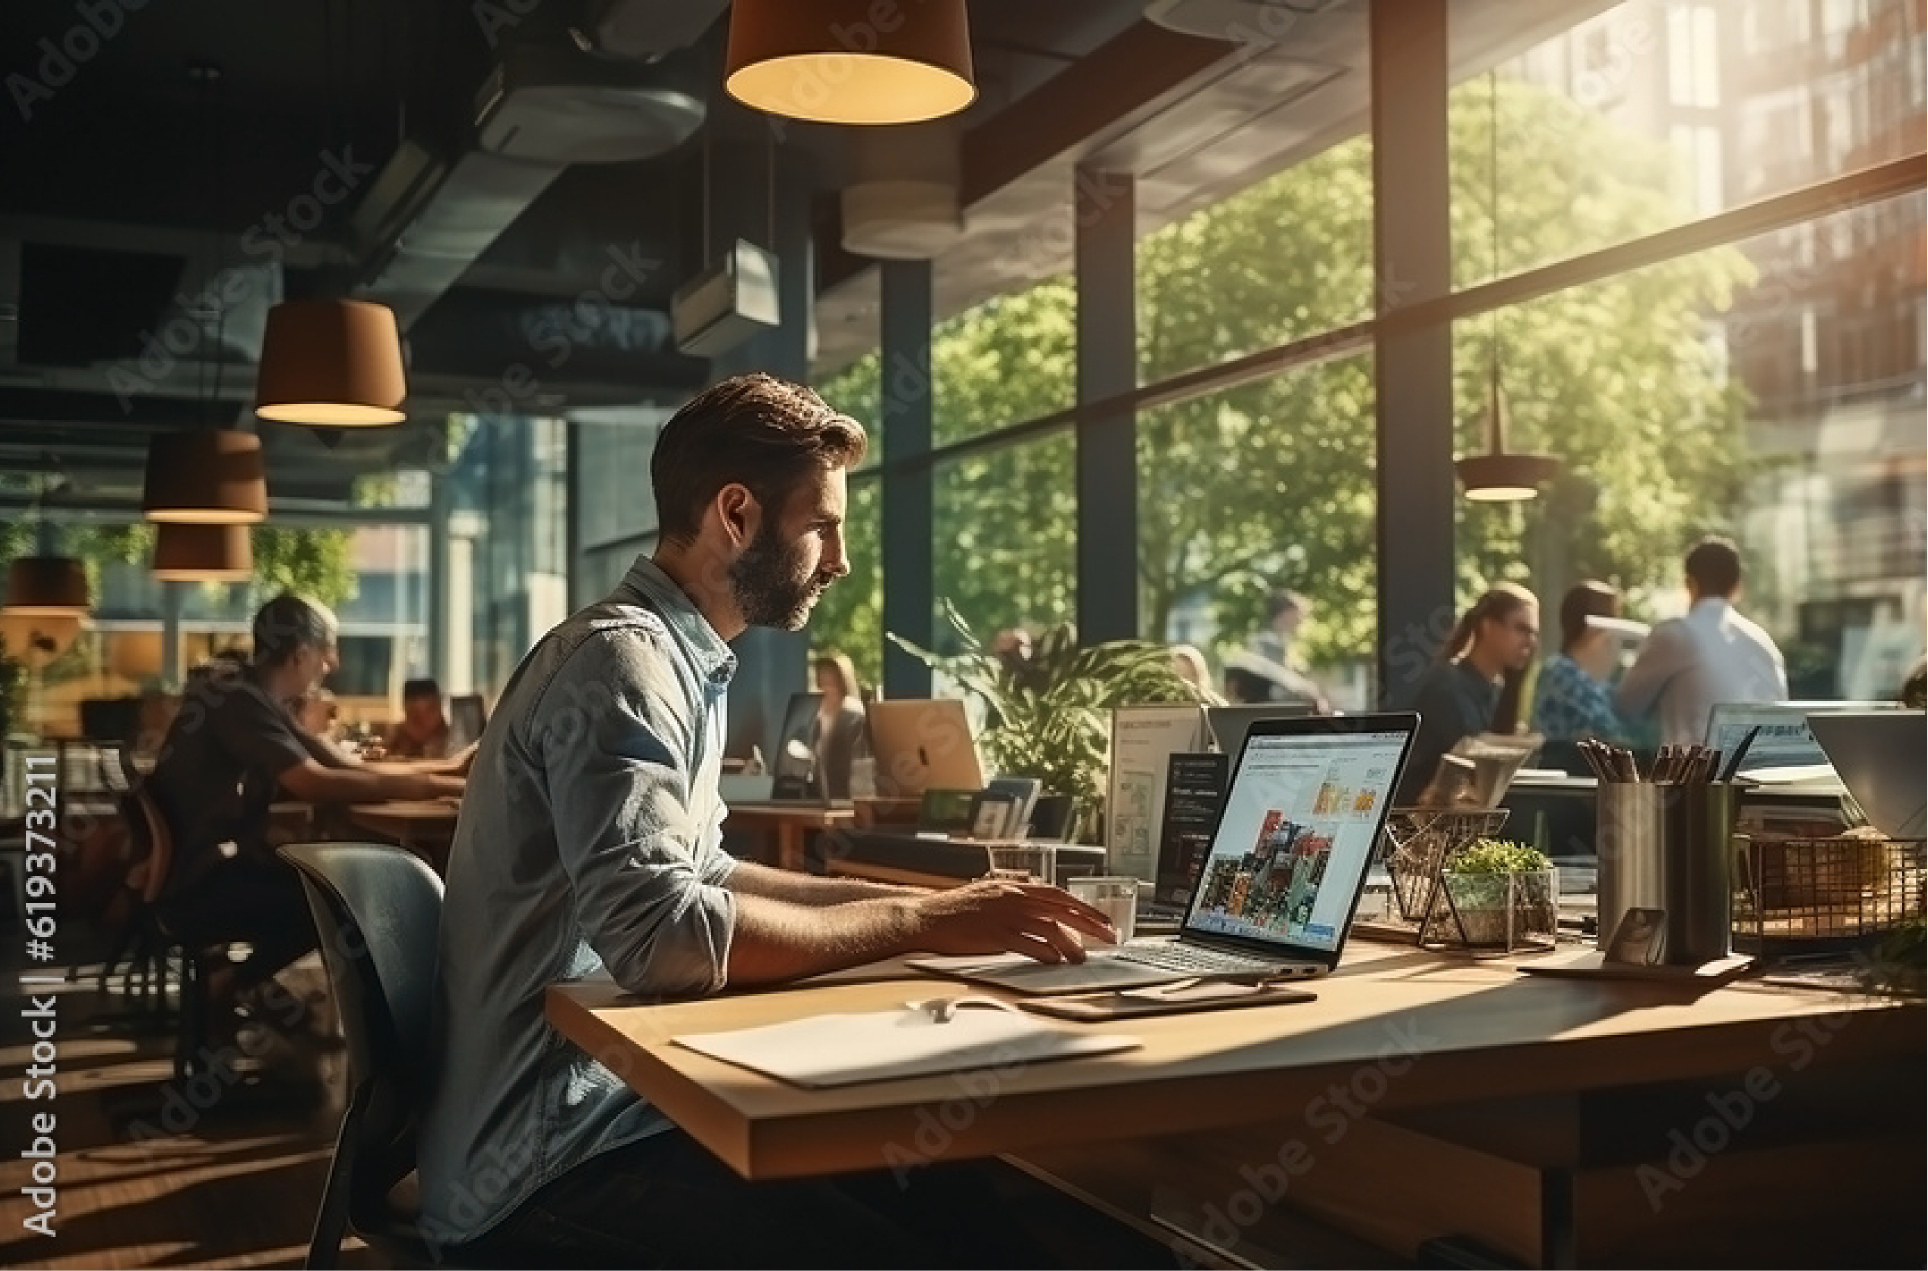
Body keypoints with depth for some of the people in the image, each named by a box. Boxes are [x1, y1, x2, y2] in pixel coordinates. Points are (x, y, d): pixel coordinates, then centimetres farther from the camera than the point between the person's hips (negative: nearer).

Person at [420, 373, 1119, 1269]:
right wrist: (917, 920, -20)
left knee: (960, 1194, -3)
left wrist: (926, 901, 12)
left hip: (613, 1094, 9)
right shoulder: (622, 661, -17)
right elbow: (659, 936, -28)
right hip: (554, 1148, -9)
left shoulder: (677, 659, 13)